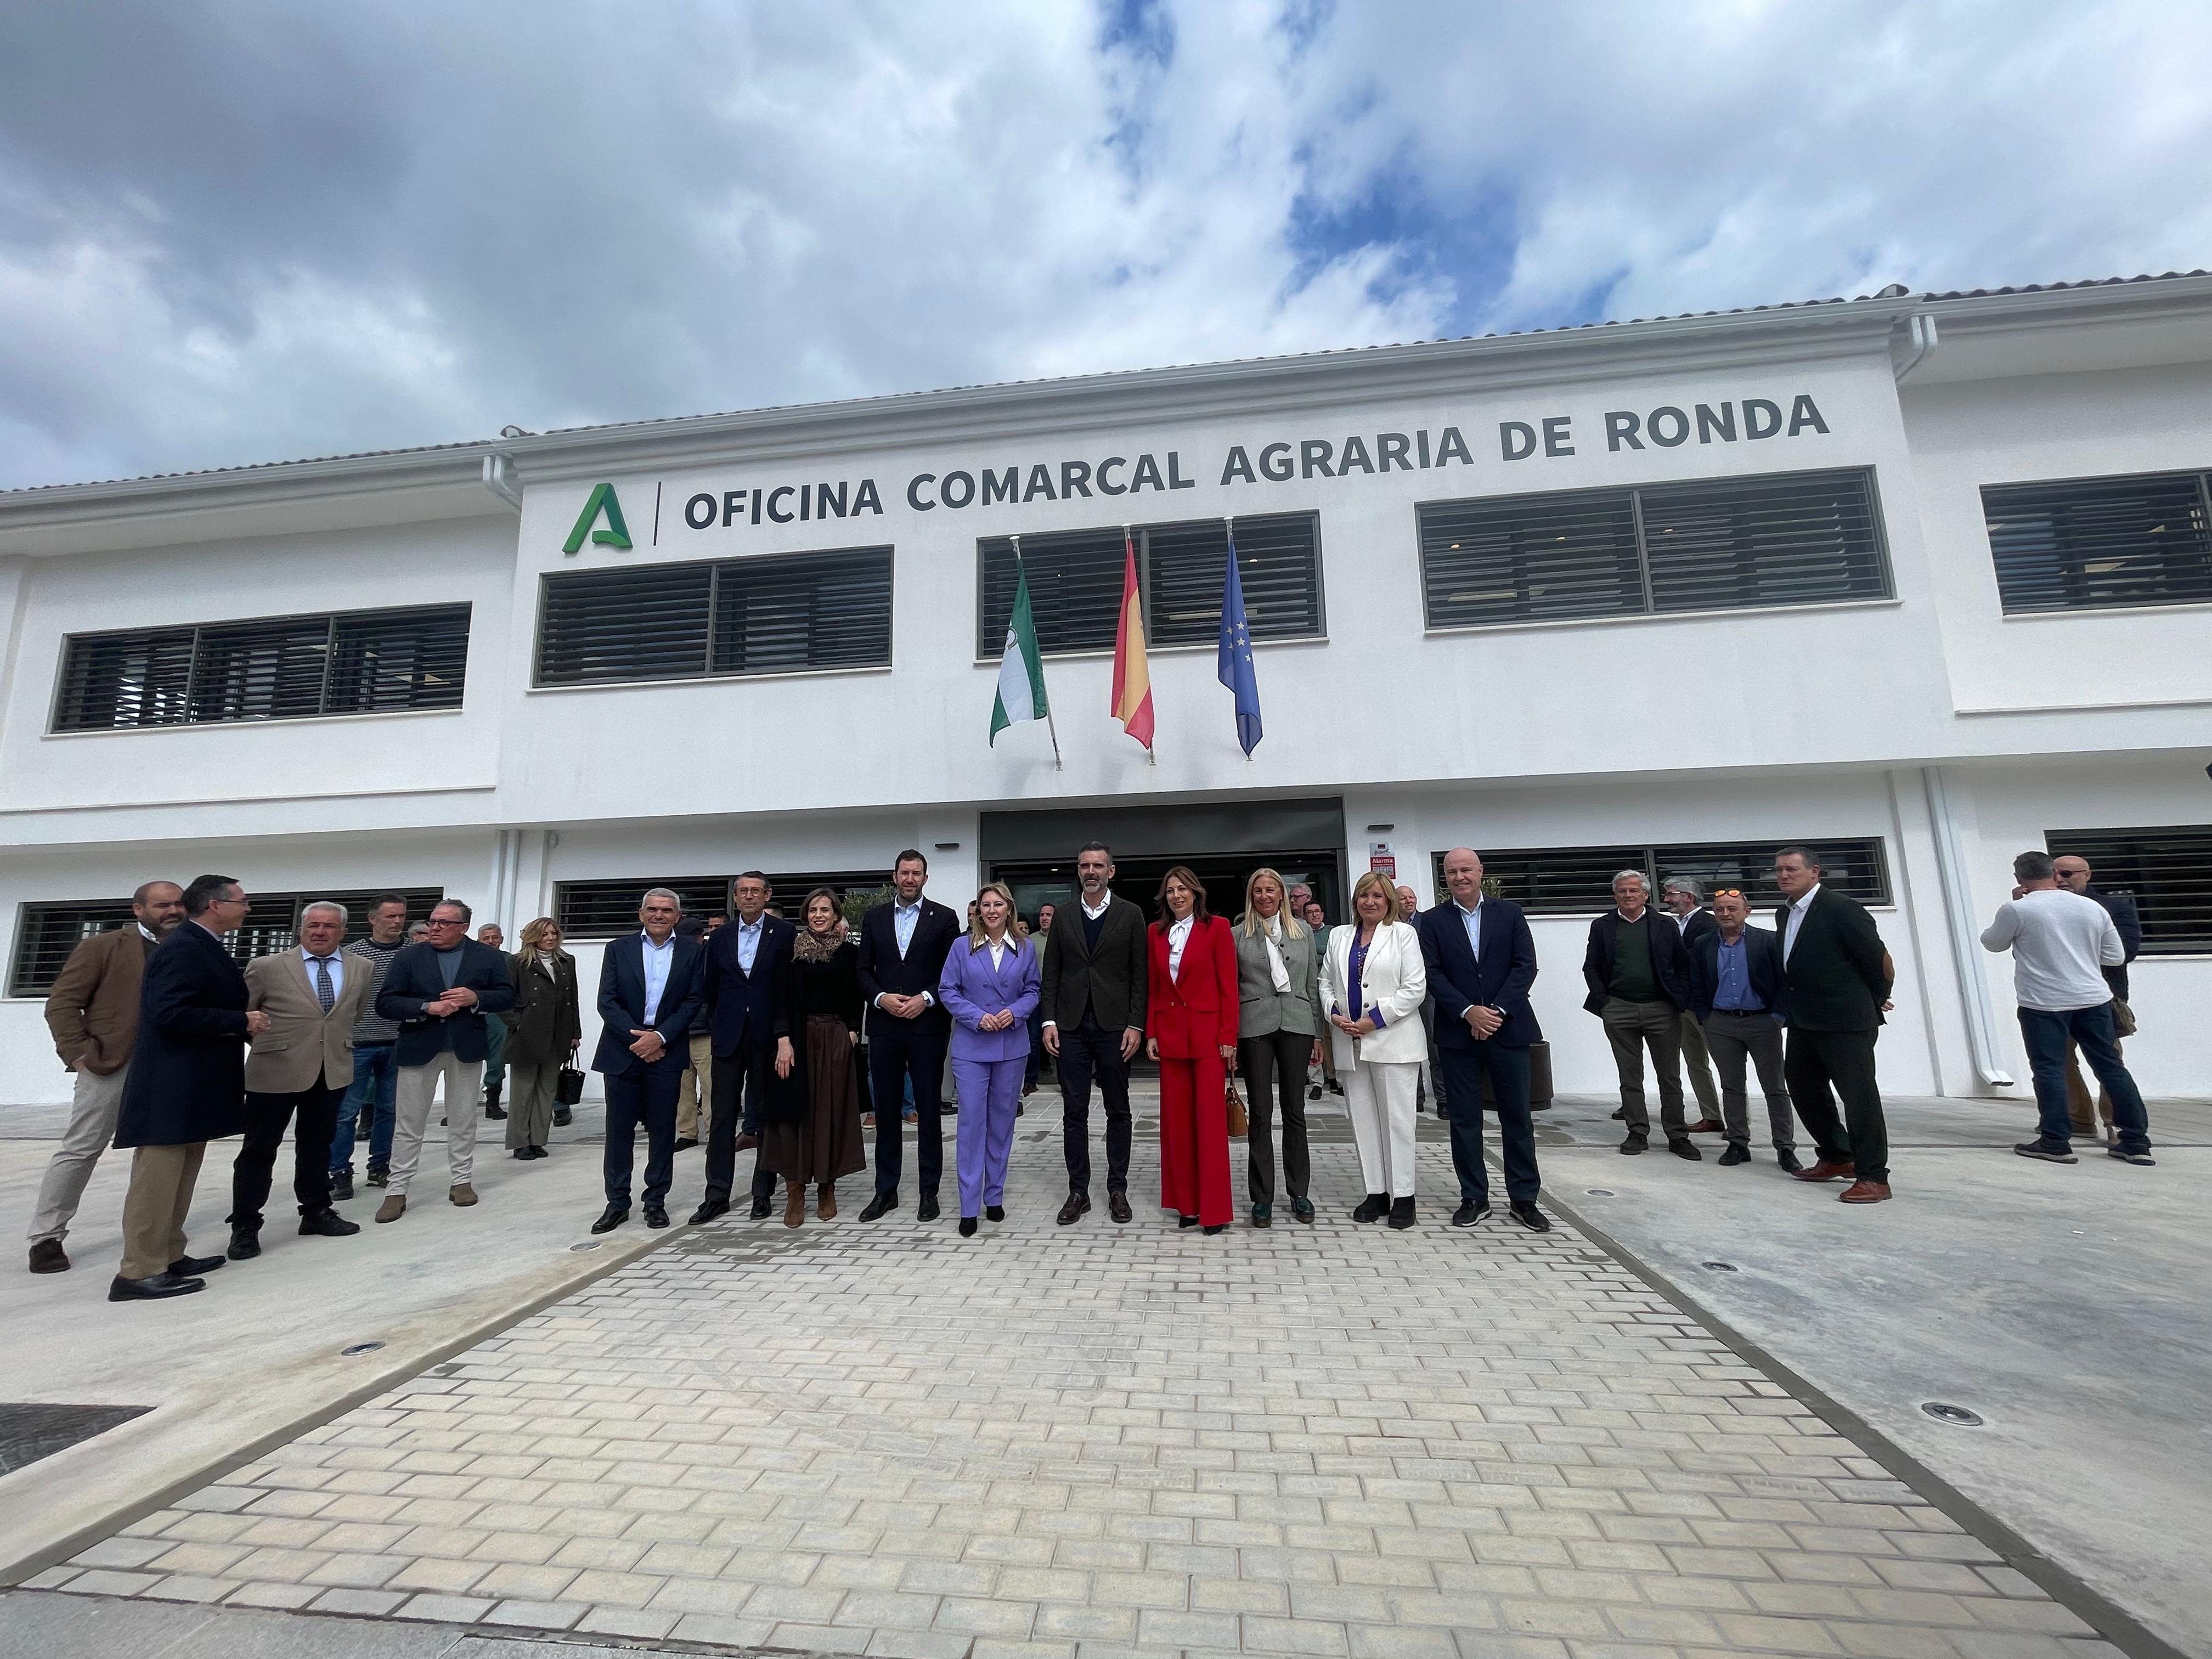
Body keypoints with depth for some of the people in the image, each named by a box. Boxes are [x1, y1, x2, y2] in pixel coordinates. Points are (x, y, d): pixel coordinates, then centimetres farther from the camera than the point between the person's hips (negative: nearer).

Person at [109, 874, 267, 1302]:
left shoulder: (204, 948, 13)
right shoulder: (183, 948, -18)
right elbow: (171, 1014, -25)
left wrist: (244, 1022, 5)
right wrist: (241, 1022, -19)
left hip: (193, 1086, 10)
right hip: (173, 1086, -10)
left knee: (177, 1178, 15)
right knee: (158, 1178, -3)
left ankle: (169, 1257, 24)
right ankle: (139, 1273, 3)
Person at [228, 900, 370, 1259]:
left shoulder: (361, 970, 4)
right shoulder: (267, 967, -5)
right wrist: (267, 1046, 3)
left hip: (333, 1073, 3)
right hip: (275, 1073, -3)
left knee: (317, 1146, 16)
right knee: (259, 1150, 5)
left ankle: (316, 1213, 27)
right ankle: (245, 1226, 16)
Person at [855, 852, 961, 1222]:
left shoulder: (944, 918, 1)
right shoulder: (874, 918, 9)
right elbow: (863, 970, 8)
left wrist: (926, 998, -13)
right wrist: (881, 997, -9)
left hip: (927, 1027, -2)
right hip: (884, 1027, 3)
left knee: (929, 1110, 5)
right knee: (886, 1110, 10)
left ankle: (928, 1190, 17)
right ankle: (886, 1190, 22)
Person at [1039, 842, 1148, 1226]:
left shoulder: (1131, 915, 1)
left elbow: (1139, 976, -1)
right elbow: (1051, 974, 7)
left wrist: (1135, 1025, -8)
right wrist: (1049, 1021, -2)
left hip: (1114, 1026, -1)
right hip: (1070, 1026, 2)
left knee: (1118, 1111, 8)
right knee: (1074, 1113, 7)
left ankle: (1117, 1189, 20)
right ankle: (1078, 1192, 17)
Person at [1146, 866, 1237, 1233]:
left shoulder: (1217, 928, -3)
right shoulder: (1156, 932, 9)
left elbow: (1228, 986, -5)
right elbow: (1152, 988, 11)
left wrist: (1228, 1036, -9)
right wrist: (1151, 1033, 4)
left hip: (1208, 1033, -4)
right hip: (1170, 1034, 4)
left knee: (1211, 1117, 0)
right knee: (1176, 1117, 7)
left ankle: (1215, 1208, 10)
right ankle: (1187, 1202, 19)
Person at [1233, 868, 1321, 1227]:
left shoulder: (1303, 931, 10)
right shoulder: (1239, 935, 4)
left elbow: (1313, 984, 11)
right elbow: (1230, 988, 5)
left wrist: (1318, 1034, 8)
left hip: (1296, 1025, 2)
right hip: (1255, 1028, -1)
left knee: (1295, 1110, 9)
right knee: (1261, 1113, 3)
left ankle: (1299, 1193, 21)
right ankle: (1262, 1197, 13)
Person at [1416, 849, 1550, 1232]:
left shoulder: (1509, 913, 4)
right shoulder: (1433, 921, 3)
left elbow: (1525, 965, -3)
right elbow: (1432, 974, -4)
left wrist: (1496, 1010, -13)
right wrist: (1468, 1012, -16)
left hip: (1507, 1028, 0)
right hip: (1458, 1032, 0)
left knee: (1517, 1115, 7)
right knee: (1464, 1118, 6)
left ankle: (1523, 1198, 19)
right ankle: (1474, 1198, 17)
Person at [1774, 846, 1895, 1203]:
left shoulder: (1842, 909, -14)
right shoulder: (1784, 914, 10)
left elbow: (1878, 958, -9)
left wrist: (1877, 1000, 2)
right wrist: (1789, 1008, 16)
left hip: (1846, 1020, -8)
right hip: (1803, 1022, 8)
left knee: (1859, 1094, -3)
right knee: (1803, 1088, 15)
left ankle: (1873, 1177, 6)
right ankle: (1836, 1158, 31)